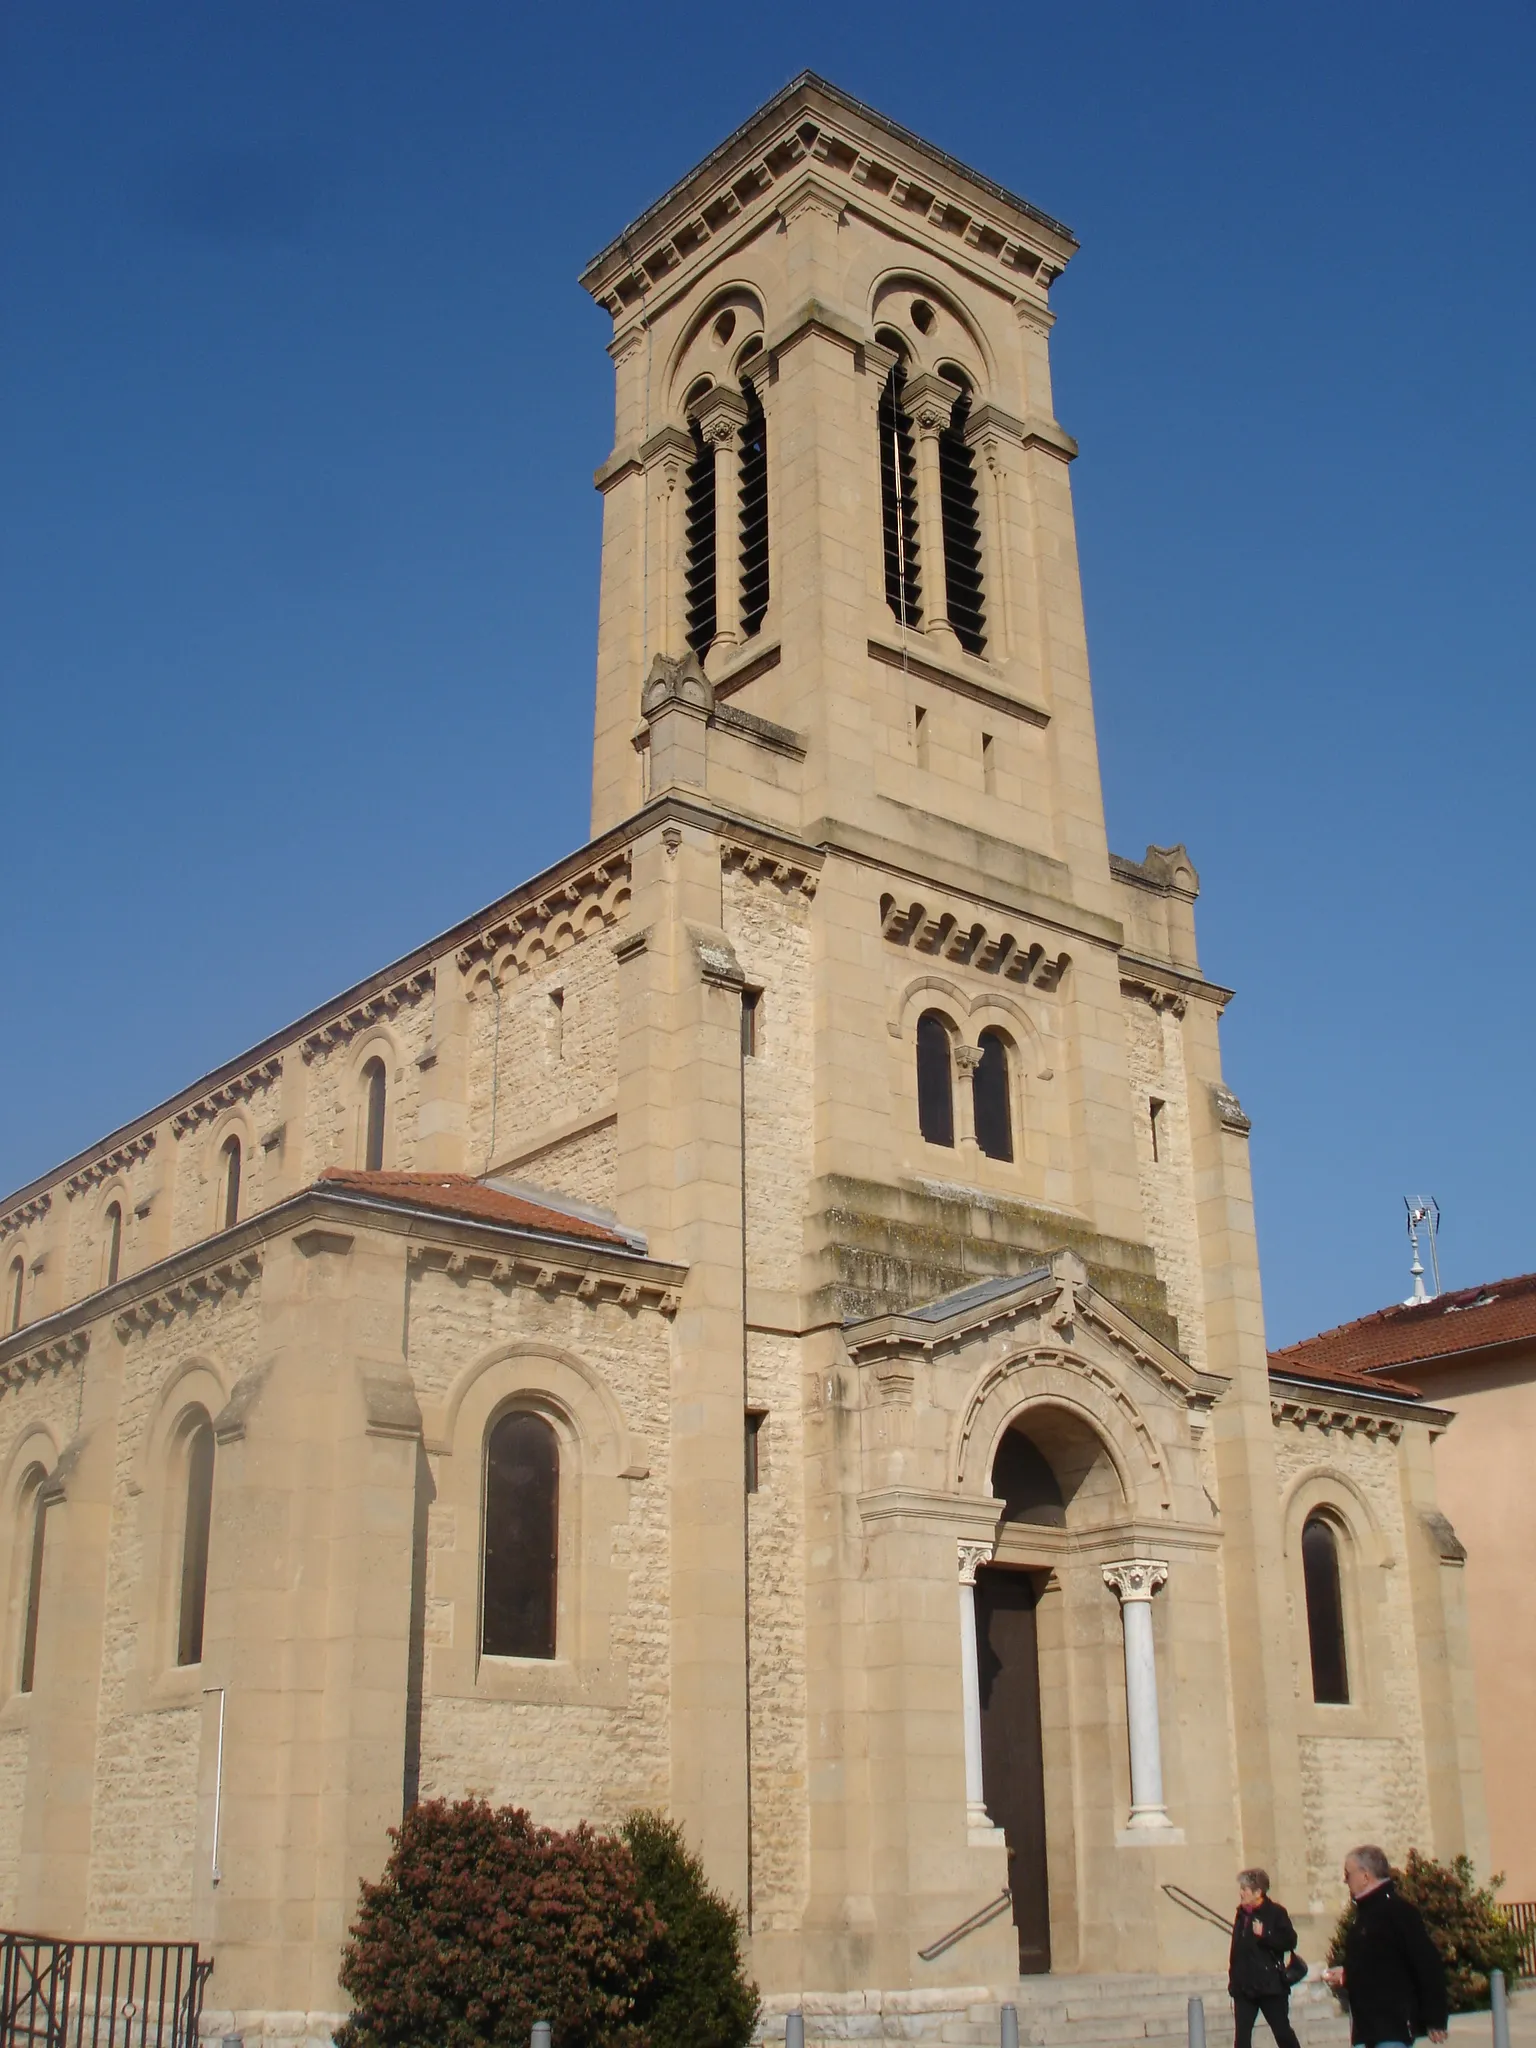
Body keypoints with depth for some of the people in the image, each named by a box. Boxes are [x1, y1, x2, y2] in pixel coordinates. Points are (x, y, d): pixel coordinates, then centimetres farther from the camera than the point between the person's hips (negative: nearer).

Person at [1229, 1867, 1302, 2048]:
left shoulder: (1276, 1912, -8)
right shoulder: (1242, 1914, 9)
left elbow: (1290, 1942, -16)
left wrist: (1264, 1935, -24)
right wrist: (1234, 1978, 13)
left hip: (1270, 1984, -5)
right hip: (1244, 1986, 5)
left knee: (1283, 2032, 6)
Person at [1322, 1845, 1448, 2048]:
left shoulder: (1397, 1911, -13)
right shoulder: (1365, 1913, 15)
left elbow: (1428, 1965, -17)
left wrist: (1435, 2019, -17)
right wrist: (1344, 1977, 14)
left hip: (1393, 2026, -9)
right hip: (1366, 2027, 9)